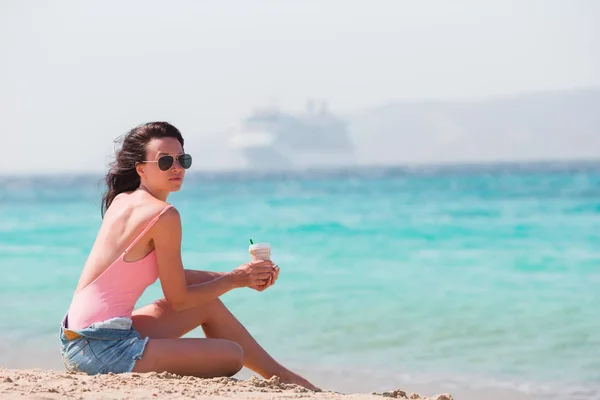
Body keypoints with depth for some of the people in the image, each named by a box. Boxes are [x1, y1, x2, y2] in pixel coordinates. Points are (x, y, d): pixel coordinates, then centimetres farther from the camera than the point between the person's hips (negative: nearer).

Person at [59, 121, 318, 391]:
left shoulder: (123, 201, 13)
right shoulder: (164, 214, -14)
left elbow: (172, 276, 19)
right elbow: (178, 299, -8)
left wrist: (238, 277, 12)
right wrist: (235, 279, 6)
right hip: (102, 348, -10)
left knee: (208, 305, 21)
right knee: (232, 355, -2)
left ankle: (278, 373, 31)